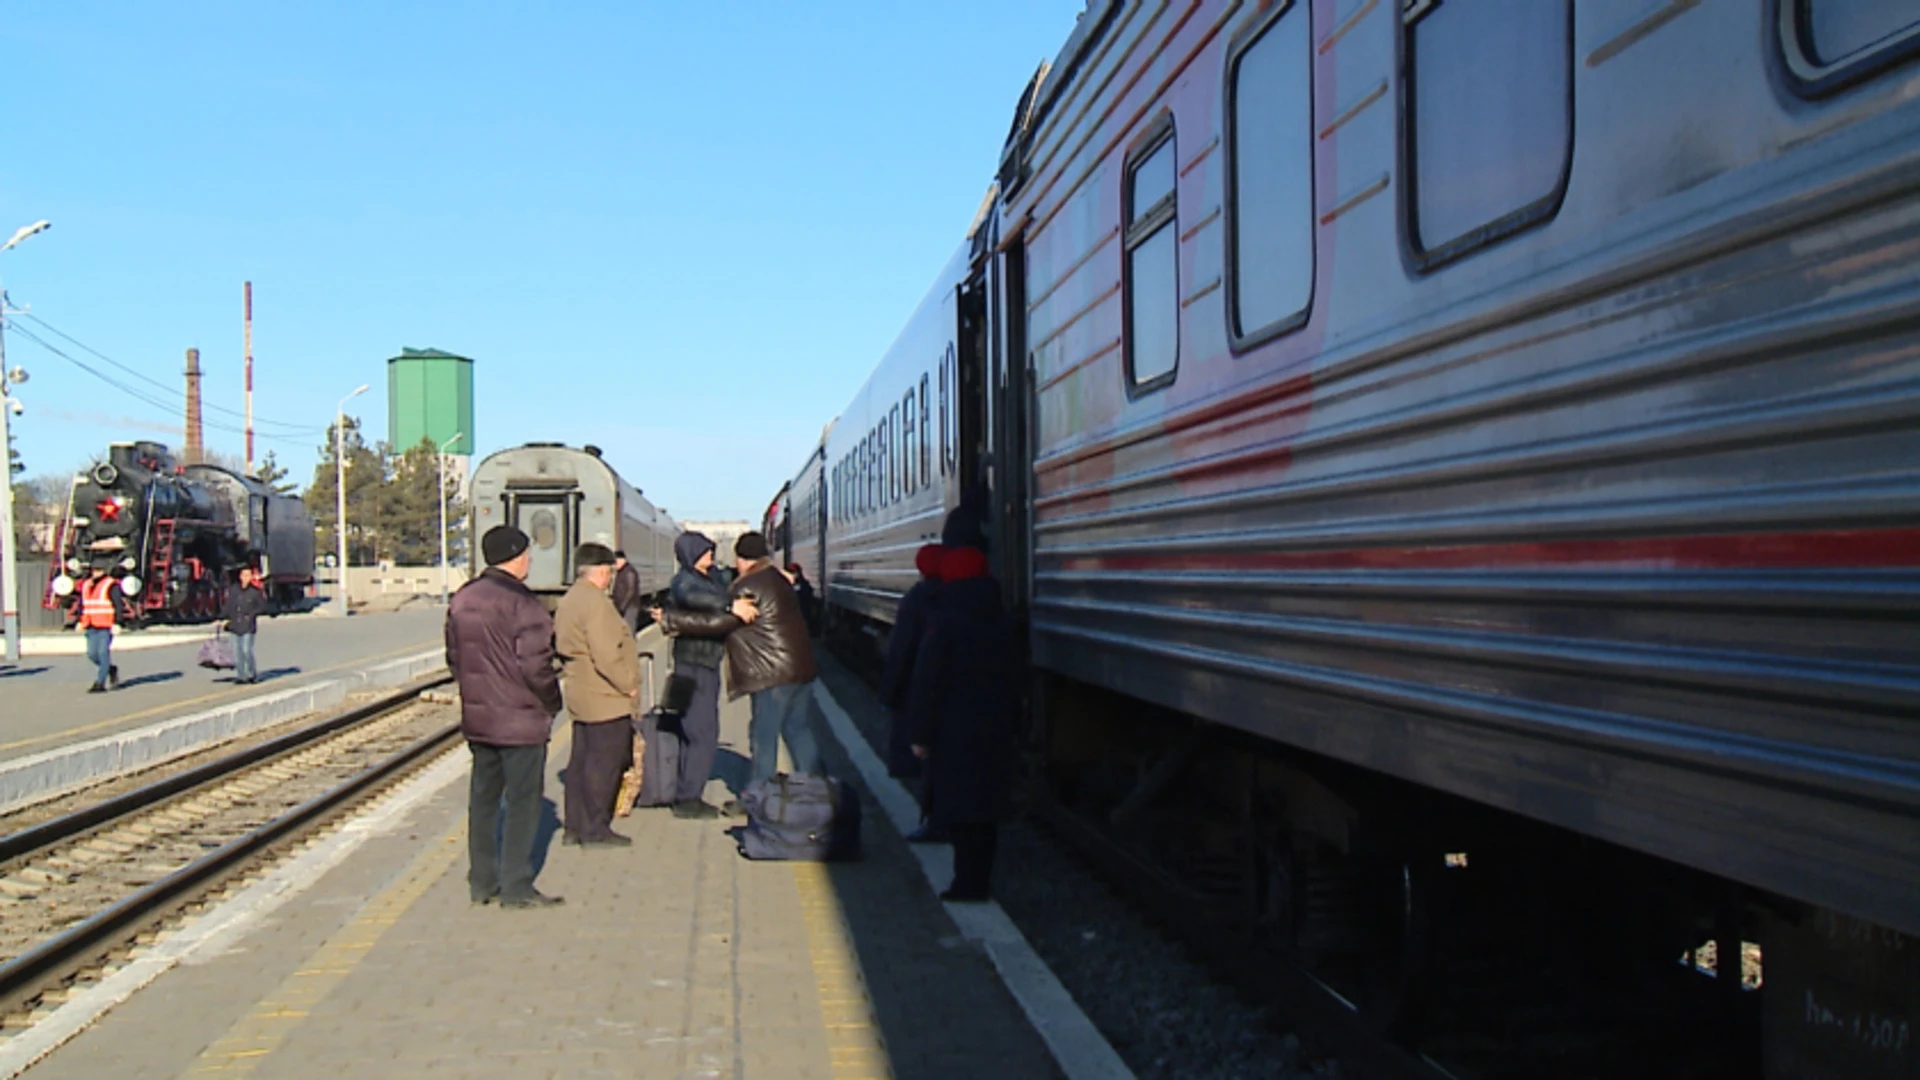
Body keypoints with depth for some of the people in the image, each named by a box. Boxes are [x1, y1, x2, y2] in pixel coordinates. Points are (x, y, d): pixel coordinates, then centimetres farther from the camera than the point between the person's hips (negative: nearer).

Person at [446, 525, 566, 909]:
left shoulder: (462, 600, 8)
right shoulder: (521, 602, -18)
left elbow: (454, 657, 14)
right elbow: (535, 665, -20)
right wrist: (552, 701, -5)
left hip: (478, 718, 8)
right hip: (520, 719, -8)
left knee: (483, 798, 15)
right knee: (522, 802, 0)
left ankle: (482, 882, 21)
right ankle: (516, 888, 3)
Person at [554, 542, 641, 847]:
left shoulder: (568, 601, 14)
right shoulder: (595, 602, -19)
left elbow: (562, 647, 19)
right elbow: (606, 655, -24)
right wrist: (628, 684, -14)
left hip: (580, 694, 10)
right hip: (604, 697, -10)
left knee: (582, 760, 14)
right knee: (604, 763, -3)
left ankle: (575, 827, 19)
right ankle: (596, 830, 2)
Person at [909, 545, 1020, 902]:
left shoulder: (945, 625, -14)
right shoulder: (1002, 623, 6)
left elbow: (928, 685, -13)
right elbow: (1013, 681, 13)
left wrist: (921, 735, -8)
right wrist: (1010, 724, 20)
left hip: (955, 735, -6)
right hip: (996, 731, 6)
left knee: (958, 807, 0)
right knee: (986, 807, 12)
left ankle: (969, 881, 0)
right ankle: (980, 879, 19)